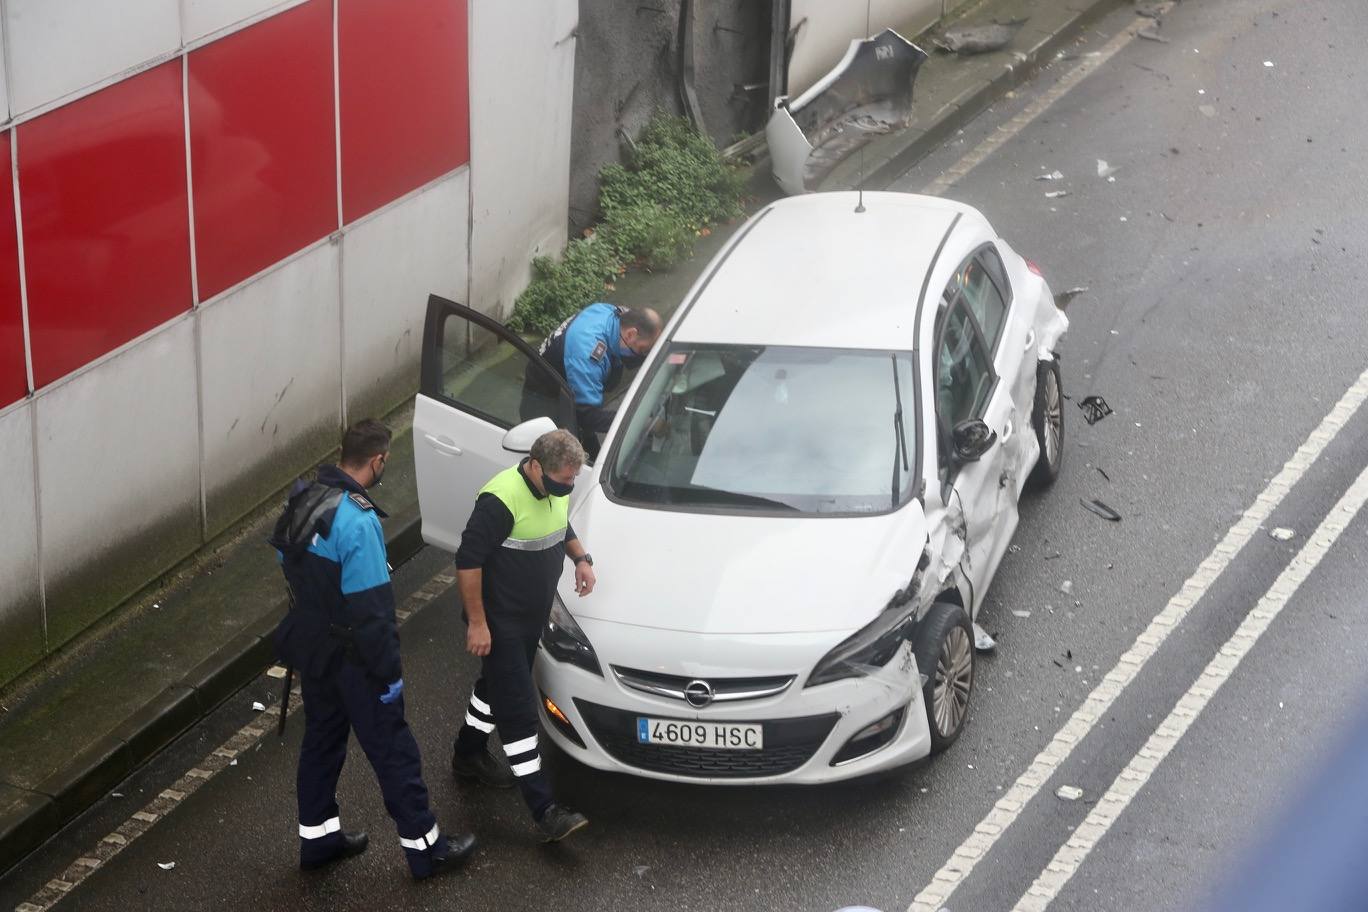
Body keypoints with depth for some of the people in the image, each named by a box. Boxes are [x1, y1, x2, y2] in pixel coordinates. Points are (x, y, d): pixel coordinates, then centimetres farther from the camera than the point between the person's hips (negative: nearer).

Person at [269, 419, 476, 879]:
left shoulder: (303, 499, -2)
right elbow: (370, 608, -26)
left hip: (310, 646, 8)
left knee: (321, 738, 22)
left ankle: (317, 836, 34)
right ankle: (424, 847, 16)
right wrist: (389, 672, -17)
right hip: (349, 659, -8)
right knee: (392, 750, 5)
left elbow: (289, 563, 12)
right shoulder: (358, 521, -29)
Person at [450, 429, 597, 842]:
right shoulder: (501, 501, -29)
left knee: (498, 685, 25)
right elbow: (468, 561, -25)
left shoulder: (556, 490, -1)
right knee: (518, 709, -8)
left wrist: (581, 558, 3)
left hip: (533, 614, 9)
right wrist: (476, 623, -23)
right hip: (499, 619, -9)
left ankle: (469, 755, 48)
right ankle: (544, 810, -9)